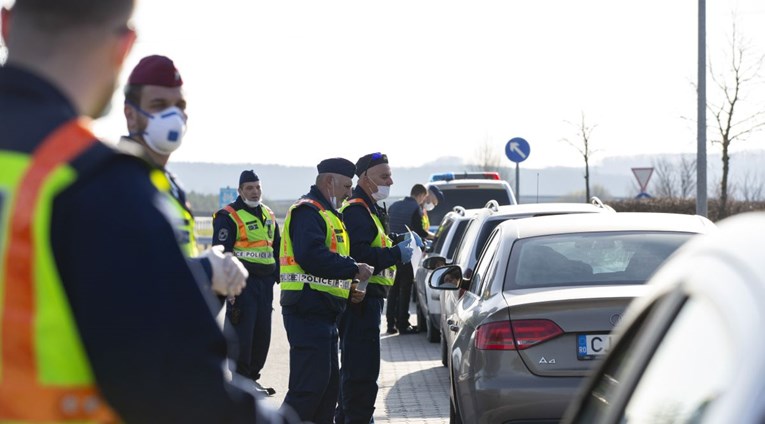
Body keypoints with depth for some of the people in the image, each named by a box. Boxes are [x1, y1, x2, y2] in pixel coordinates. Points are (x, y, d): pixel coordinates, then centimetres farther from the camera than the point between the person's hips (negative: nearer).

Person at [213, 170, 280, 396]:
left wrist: (279, 276, 17)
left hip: (265, 282, 7)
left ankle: (252, 376, 20)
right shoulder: (228, 216, -7)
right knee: (241, 332, -8)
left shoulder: (269, 215, 16)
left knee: (262, 333, 9)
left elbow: (277, 248, 25)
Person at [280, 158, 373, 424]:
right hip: (308, 311, -11)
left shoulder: (327, 213, 24)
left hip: (324, 314, 11)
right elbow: (311, 257, -26)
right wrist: (354, 270, -18)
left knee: (328, 384, 16)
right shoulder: (308, 211, -11)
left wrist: (348, 288, 10)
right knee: (309, 385, -13)